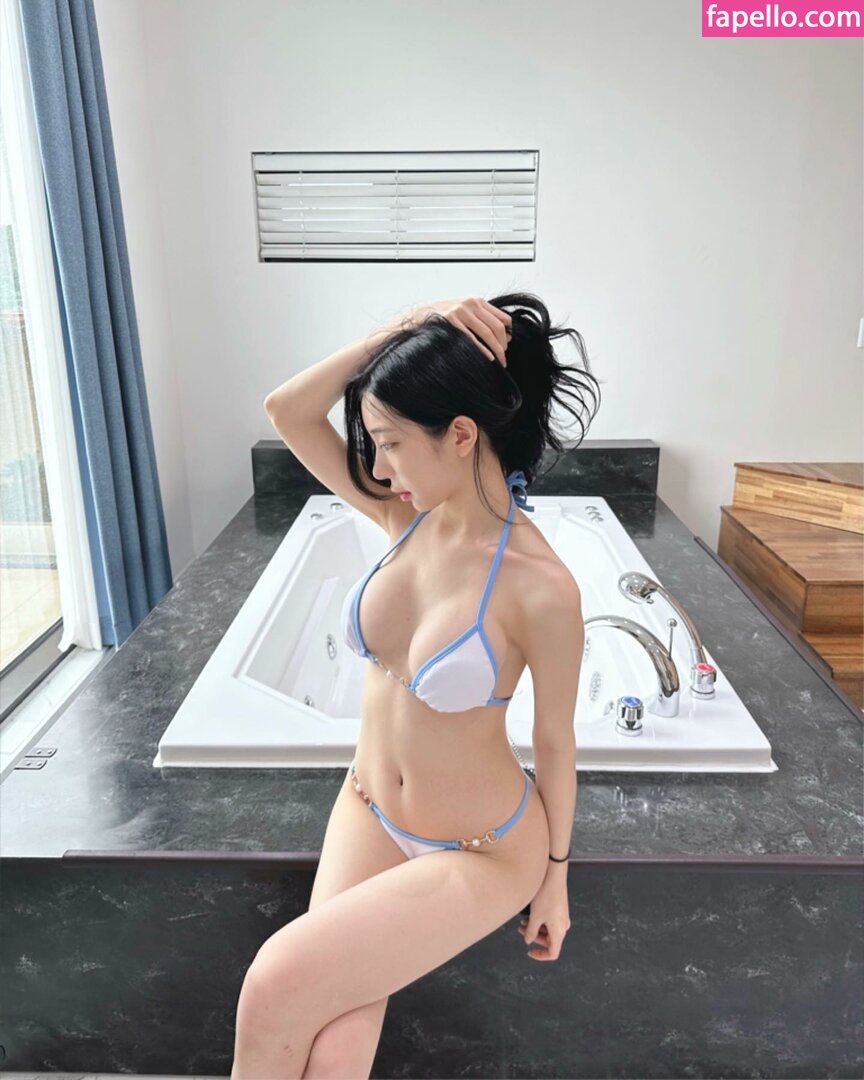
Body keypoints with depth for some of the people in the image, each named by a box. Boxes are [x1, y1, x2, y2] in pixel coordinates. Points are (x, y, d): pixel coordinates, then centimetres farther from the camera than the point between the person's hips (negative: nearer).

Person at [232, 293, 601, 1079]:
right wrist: (406, 327, -23)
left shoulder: (539, 586, -26)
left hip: (483, 851, -4)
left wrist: (555, 879, -1)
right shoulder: (408, 515, -10)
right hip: (367, 814, 5)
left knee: (279, 987, -11)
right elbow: (286, 411, -14)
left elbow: (555, 742, -13)